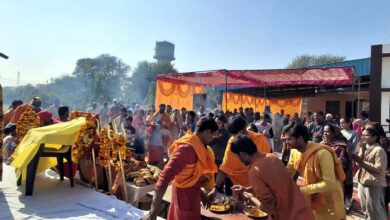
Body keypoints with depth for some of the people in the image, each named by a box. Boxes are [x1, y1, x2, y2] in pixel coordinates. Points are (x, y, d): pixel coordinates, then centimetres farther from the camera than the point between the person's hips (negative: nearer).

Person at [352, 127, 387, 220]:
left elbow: (379, 169, -22)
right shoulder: (363, 148, 11)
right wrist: (357, 160, -8)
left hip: (373, 184, -8)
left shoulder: (379, 150, -14)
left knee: (374, 212, 2)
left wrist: (362, 162, -22)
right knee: (365, 209, 21)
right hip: (362, 182, 8)